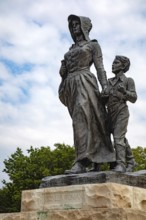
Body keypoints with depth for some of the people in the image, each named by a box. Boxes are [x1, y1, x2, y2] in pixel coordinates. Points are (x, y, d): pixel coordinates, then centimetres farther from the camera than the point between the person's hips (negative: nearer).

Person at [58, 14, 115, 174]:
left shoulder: (93, 45, 10)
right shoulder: (71, 49, 26)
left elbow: (100, 67, 2)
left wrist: (105, 87, -10)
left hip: (84, 82, -6)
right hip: (70, 86, 6)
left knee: (81, 118, -22)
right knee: (84, 120, 1)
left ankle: (81, 162, -30)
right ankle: (96, 161, 1)